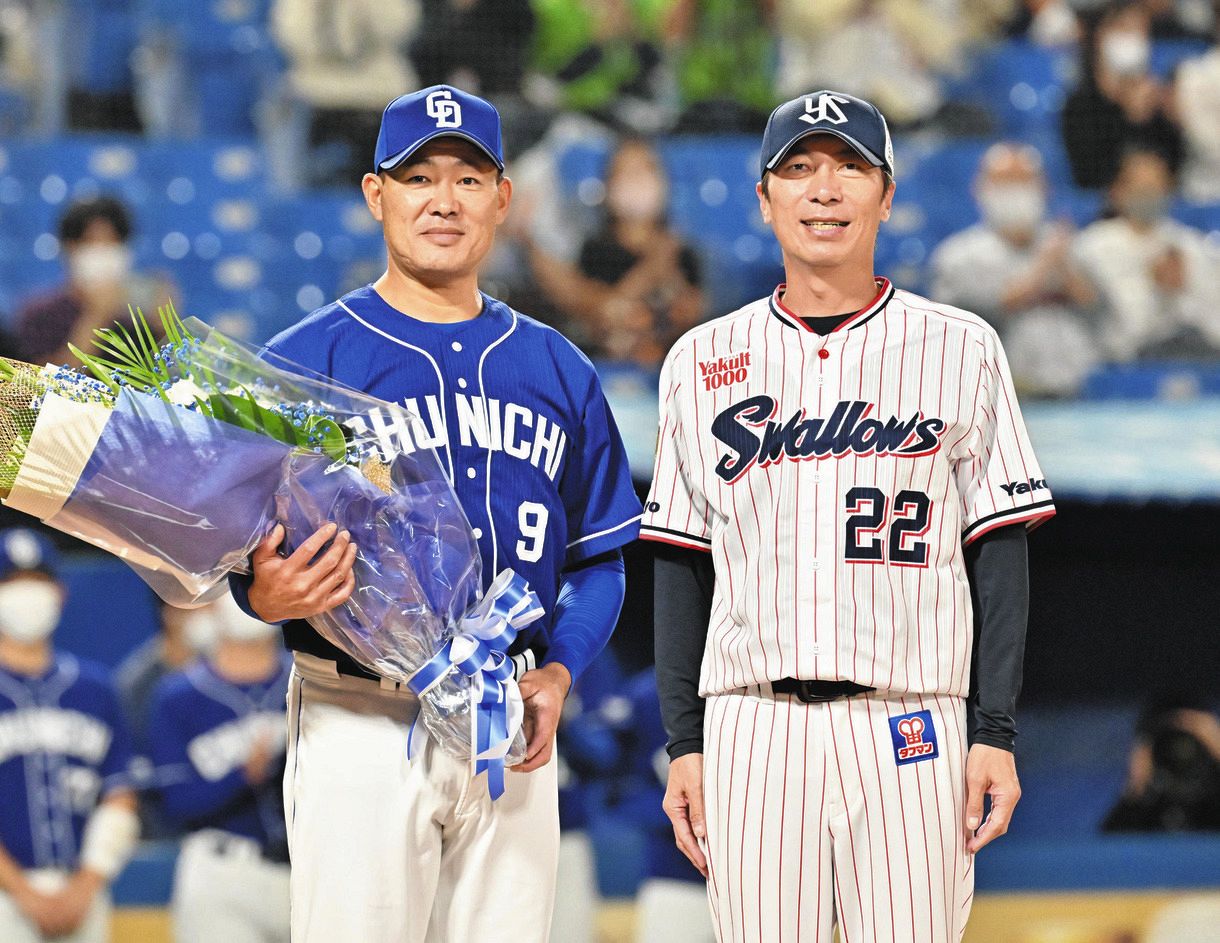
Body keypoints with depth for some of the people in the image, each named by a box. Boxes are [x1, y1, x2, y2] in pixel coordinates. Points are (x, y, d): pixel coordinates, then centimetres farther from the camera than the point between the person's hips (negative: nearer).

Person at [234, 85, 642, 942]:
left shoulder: (560, 370, 13)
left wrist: (559, 670, -1)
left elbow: (600, 558, 17)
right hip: (361, 721, -4)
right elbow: (244, 550, -1)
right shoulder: (305, 358, 1)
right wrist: (268, 598, -24)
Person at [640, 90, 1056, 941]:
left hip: (910, 730, -1)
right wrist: (684, 743, 5)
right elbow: (682, 566, 12)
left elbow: (1000, 552, 4)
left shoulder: (962, 349, 6)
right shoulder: (703, 360, 10)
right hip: (752, 729, 1)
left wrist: (996, 735, -4)